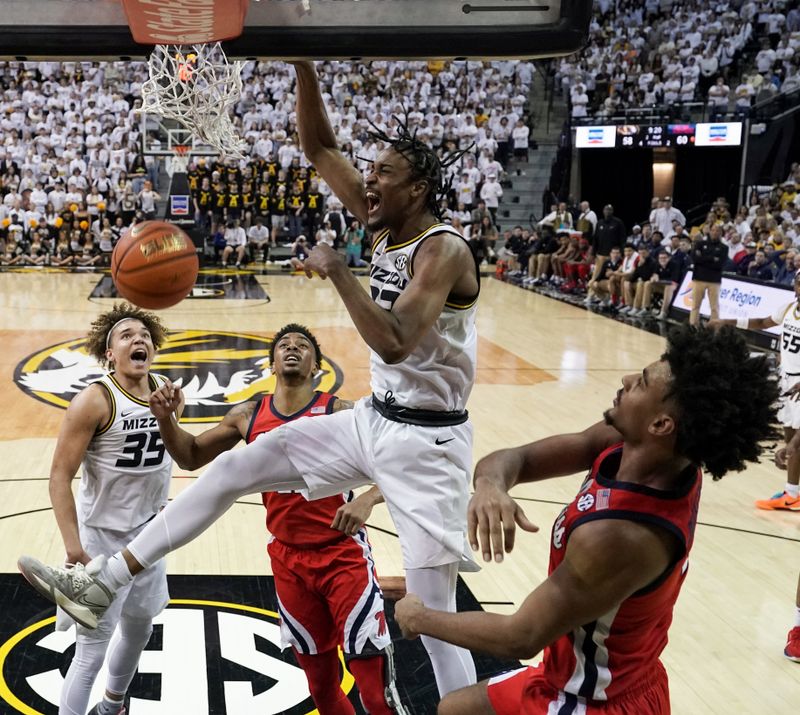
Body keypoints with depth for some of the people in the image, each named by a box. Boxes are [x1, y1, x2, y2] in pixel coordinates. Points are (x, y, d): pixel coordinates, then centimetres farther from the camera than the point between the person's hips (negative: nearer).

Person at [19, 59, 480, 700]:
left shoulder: (443, 249, -19)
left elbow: (394, 344, -33)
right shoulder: (383, 225, 4)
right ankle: (104, 584, 14)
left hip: (427, 440, -8)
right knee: (235, 466, 6)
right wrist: (305, 65, -5)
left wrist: (337, 271, -26)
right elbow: (319, 148, 5)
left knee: (432, 611, -3)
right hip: (374, 419, 8)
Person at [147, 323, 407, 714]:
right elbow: (191, 457, 14)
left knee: (374, 683, -4)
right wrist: (166, 418, -5)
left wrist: (368, 499, -33)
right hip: (289, 560, 4)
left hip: (343, 555, -4)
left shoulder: (340, 412, -11)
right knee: (319, 681, 16)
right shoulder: (248, 416, 3)